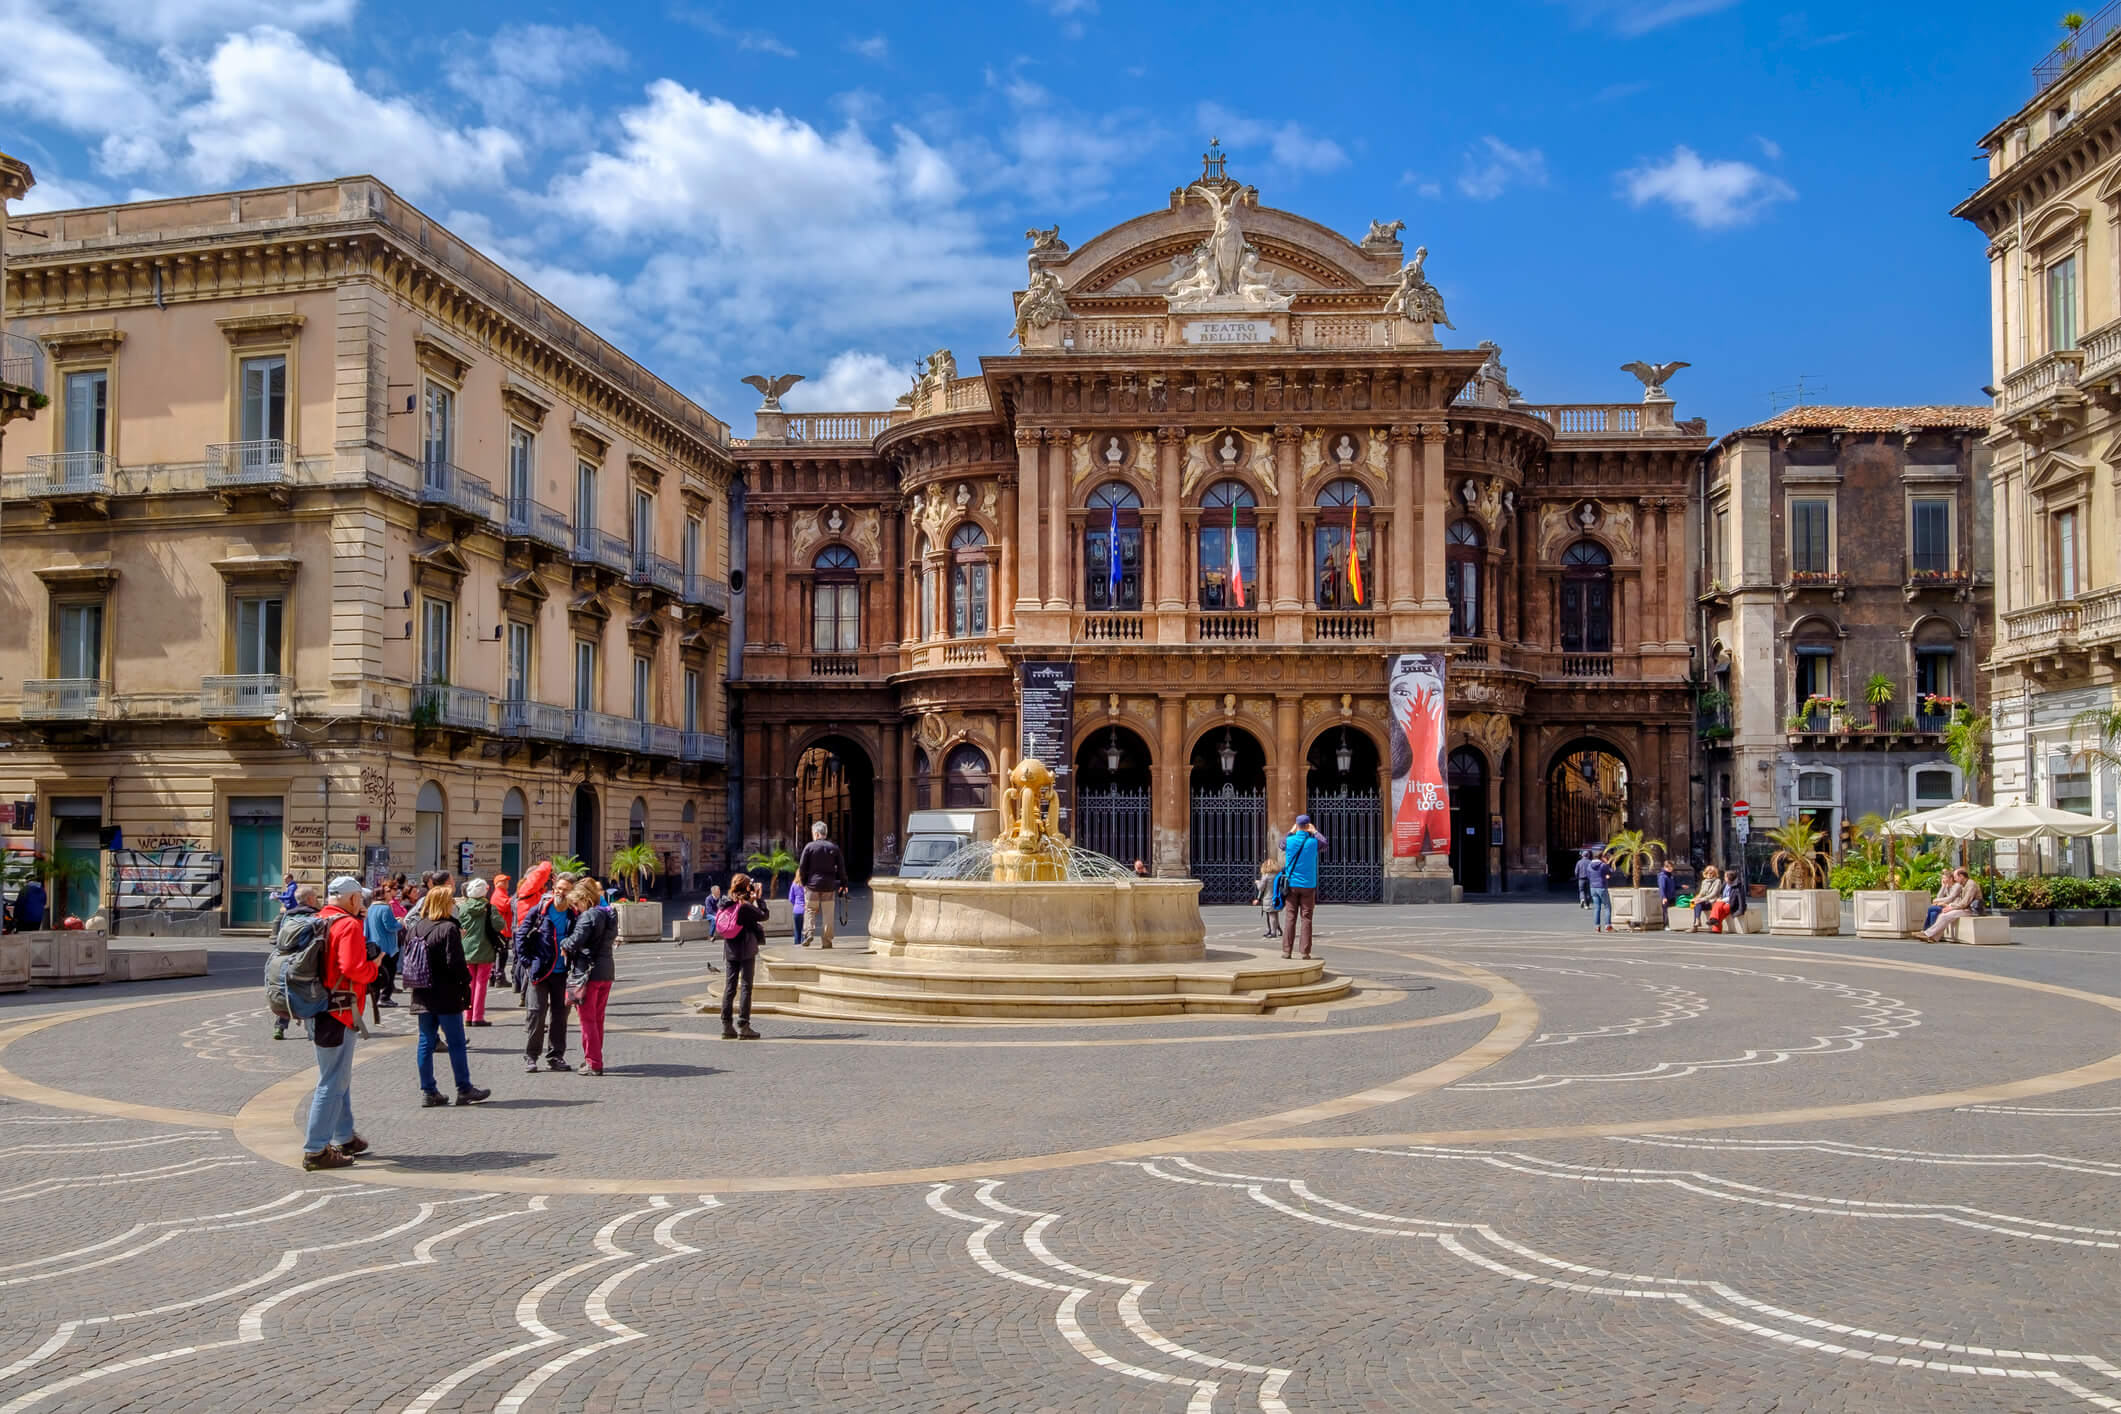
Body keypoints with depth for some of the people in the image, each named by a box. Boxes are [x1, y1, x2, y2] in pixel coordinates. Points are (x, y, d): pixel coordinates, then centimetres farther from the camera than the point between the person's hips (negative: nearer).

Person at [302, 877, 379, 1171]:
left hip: (317, 1011, 10)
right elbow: (352, 968, -25)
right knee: (333, 1083, -5)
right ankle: (315, 1150, -4)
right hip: (338, 1014, -10)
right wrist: (374, 967, -7)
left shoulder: (319, 922, 12)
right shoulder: (349, 925, -14)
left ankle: (344, 1138, 31)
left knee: (340, 1078, 21)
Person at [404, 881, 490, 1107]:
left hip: (422, 996, 6)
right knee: (456, 1043, 2)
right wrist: (466, 981, -3)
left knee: (426, 1042, 9)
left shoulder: (414, 927, 7)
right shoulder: (449, 929, -14)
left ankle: (427, 1091, 10)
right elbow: (455, 963, -18)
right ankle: (464, 1089, 7)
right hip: (446, 996, -6)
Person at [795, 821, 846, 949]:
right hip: (829, 886, 2)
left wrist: (804, 881, 8)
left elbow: (802, 867, -4)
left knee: (810, 910, 10)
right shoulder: (834, 847, 3)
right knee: (828, 914, 6)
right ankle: (827, 941, 7)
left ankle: (809, 933, -9)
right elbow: (841, 867, 5)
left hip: (812, 885, -2)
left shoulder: (809, 847, -4)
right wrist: (843, 883, 14)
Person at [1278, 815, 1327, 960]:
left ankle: (1286, 950, -2)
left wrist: (1291, 831, 29)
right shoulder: (1313, 842, -6)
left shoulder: (1290, 841, -5)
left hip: (1292, 885, 1)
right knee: (1306, 919, 1)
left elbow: (1281, 844, 21)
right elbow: (1325, 844, 17)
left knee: (1290, 918, 2)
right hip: (1308, 886, -1)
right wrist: (1315, 832, 25)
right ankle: (1304, 951, -3)